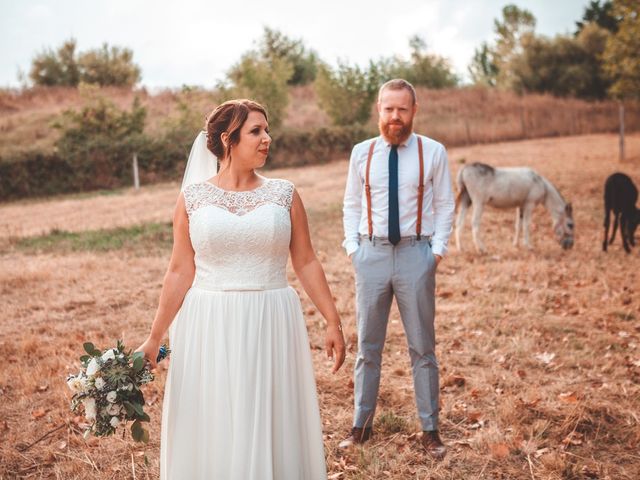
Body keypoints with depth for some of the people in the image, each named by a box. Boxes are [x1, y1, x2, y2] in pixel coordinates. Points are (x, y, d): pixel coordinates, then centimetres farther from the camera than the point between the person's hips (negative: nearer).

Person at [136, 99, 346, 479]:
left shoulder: (283, 194, 2)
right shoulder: (193, 197, 0)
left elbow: (306, 263, 5)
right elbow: (180, 273, 1)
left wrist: (333, 322, 1)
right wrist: (154, 337, 0)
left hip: (271, 326, 1)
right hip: (210, 329, 0)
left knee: (274, 429, 9)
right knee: (212, 431, 9)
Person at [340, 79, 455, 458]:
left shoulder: (433, 152, -2)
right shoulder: (362, 153, 3)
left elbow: (445, 206, 1)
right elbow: (352, 204, 10)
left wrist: (438, 250, -6)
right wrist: (353, 246, 1)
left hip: (416, 254, -2)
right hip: (371, 254, 2)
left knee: (422, 347, 8)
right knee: (368, 346, 12)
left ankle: (430, 429, 21)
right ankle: (362, 424, 25)